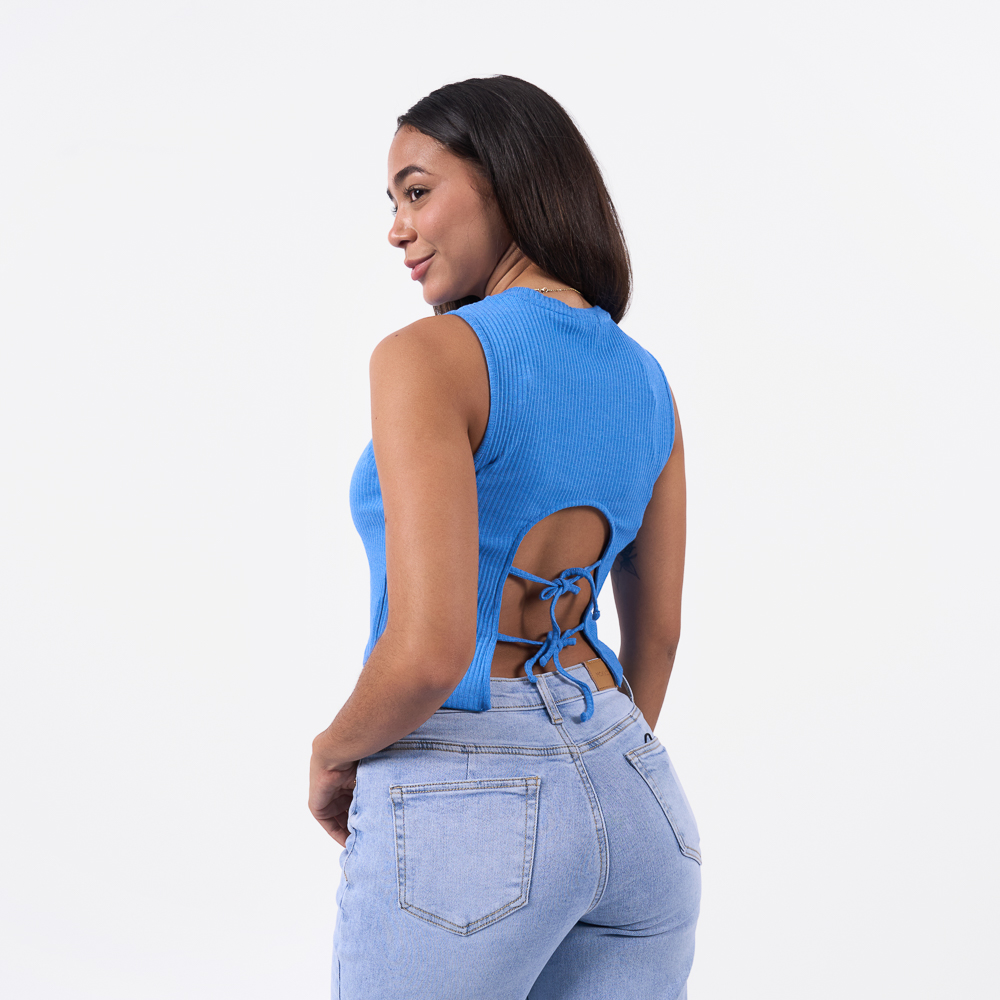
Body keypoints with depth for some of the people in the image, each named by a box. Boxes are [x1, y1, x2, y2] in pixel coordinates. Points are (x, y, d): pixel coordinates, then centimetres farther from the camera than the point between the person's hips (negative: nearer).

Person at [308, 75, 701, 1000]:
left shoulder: (429, 357, -15)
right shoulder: (647, 383, 7)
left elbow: (428, 650, -23)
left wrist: (335, 751, -3)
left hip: (463, 812, -6)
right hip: (635, 799, 6)